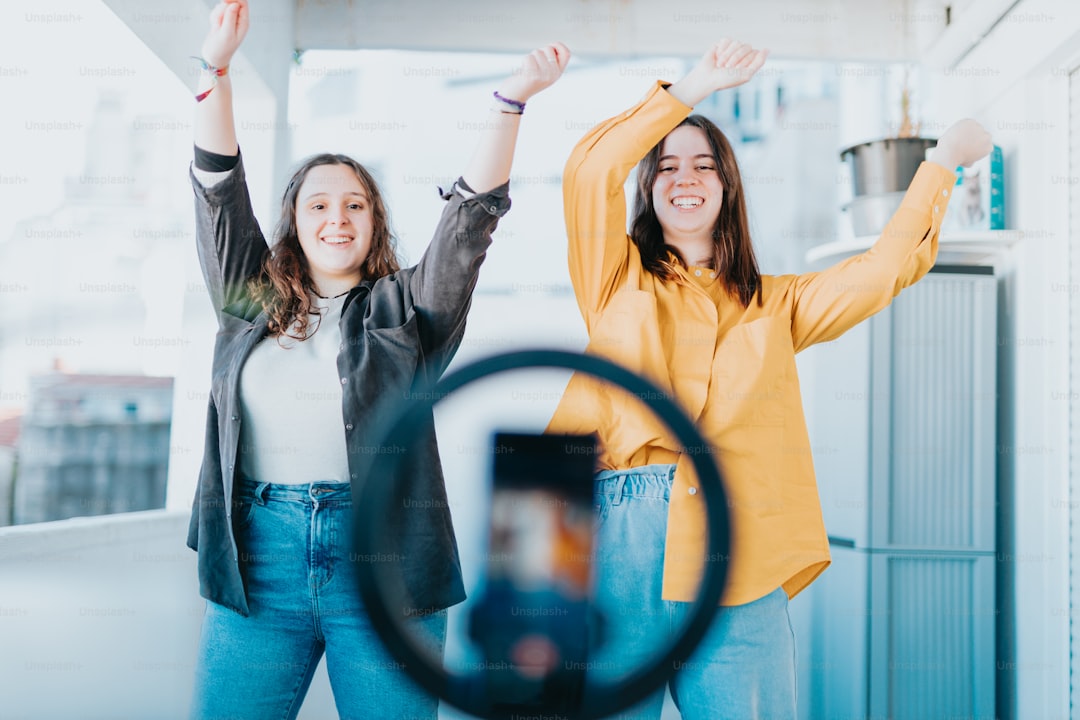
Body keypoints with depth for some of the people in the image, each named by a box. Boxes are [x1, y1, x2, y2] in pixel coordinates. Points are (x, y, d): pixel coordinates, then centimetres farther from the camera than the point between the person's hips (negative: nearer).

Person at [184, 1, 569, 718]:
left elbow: (471, 217, 0)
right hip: (258, 555, 2)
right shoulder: (251, 301, 15)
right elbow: (219, 194, 10)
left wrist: (512, 101, -11)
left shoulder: (406, 308, 10)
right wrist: (217, 65, 2)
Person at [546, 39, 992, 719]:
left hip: (738, 559, 2)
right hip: (622, 540, -1)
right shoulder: (619, 278, 15)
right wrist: (695, 86, 2)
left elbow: (890, 265, 17)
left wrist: (943, 160, 18)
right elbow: (591, 172, 0)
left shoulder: (774, 305, 22)